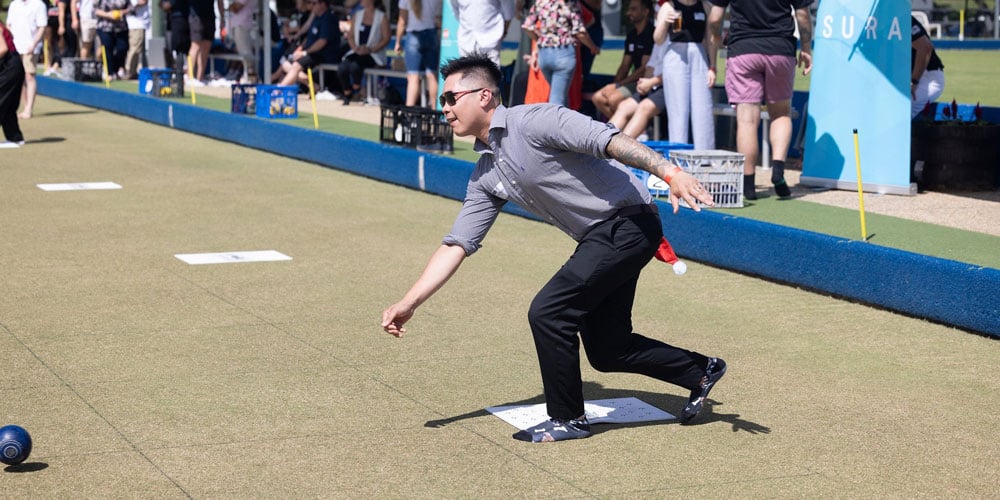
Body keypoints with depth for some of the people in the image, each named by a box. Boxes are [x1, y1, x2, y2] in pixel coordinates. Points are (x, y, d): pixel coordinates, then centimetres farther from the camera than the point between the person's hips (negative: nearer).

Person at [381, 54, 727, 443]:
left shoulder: (532, 122, -15)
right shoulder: (485, 176, 11)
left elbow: (607, 139, -25)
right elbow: (456, 246, 12)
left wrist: (668, 171, -38)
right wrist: (409, 303, 5)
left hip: (629, 223, -9)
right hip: (600, 238, 9)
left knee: (547, 311, -13)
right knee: (606, 350, 11)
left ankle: (568, 419, 5)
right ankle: (700, 371, 32)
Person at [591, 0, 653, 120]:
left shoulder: (651, 34, -13)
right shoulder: (631, 35, 16)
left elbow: (645, 68, -17)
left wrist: (618, 84, -14)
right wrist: (614, 84, 0)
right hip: (632, 82, 9)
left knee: (614, 99, -28)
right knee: (598, 98, -6)